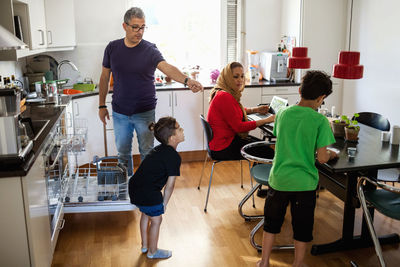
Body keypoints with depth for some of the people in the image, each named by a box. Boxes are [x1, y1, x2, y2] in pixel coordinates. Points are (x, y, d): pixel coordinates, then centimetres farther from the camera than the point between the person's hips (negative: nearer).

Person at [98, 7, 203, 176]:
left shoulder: (150, 50, -9)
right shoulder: (112, 48, 0)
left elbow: (167, 68, -27)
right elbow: (105, 77, 8)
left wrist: (186, 80, -46)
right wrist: (102, 105, 8)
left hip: (145, 112, -2)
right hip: (120, 113, 3)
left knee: (147, 152, 8)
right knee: (123, 152, 14)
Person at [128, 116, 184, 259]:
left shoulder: (158, 149, 12)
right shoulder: (174, 157, -15)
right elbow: (170, 185, -12)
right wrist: (164, 203, 4)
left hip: (134, 187, 9)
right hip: (149, 194, -9)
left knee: (145, 214, 29)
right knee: (156, 220, 14)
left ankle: (144, 245, 49)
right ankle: (153, 252, 34)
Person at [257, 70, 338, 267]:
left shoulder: (282, 114, -2)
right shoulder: (320, 121, -14)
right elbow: (321, 158, -14)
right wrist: (330, 154, 9)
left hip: (279, 179, 3)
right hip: (304, 183, -3)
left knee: (272, 222, 20)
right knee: (302, 228, 16)